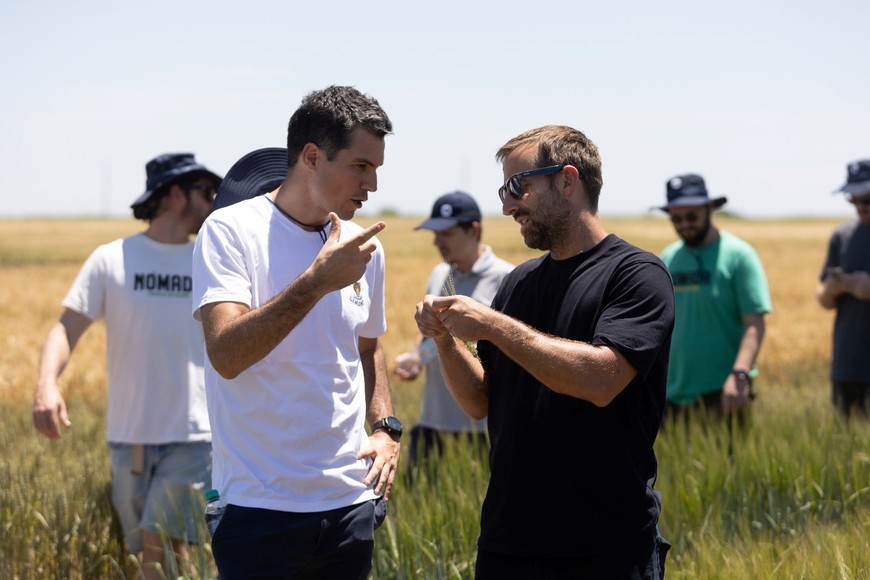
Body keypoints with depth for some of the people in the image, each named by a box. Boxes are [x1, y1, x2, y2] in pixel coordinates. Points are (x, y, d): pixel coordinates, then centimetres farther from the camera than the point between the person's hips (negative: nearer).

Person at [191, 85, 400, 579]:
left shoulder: (364, 248, 8)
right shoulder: (231, 231, -10)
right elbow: (226, 355, -23)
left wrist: (386, 427, 8)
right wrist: (319, 280, -26)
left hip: (351, 503, 6)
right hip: (260, 507, -5)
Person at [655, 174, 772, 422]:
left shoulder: (738, 255, -4)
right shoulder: (668, 258, 12)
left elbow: (754, 325, -12)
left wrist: (740, 375, -25)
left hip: (721, 394, -5)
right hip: (673, 396, 5)